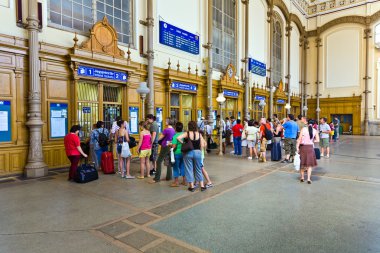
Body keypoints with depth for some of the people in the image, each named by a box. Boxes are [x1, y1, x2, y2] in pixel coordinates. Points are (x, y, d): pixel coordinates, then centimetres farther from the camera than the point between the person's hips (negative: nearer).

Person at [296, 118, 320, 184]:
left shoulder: (303, 129, -4)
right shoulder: (315, 131, 1)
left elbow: (299, 139, -8)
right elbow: (317, 140, 0)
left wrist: (297, 147, -6)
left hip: (303, 147, 0)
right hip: (310, 147, 0)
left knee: (302, 163, 14)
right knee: (310, 164, 7)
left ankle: (302, 177, 23)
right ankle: (308, 179, 1)